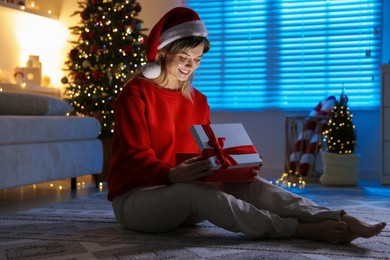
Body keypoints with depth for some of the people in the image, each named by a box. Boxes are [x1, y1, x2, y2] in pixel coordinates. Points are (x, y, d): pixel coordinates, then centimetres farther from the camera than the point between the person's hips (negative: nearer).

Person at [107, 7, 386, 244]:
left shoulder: (198, 100, 10)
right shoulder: (135, 94, -10)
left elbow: (207, 154, 7)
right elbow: (136, 158, -18)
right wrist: (172, 175, -38)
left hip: (182, 191, 6)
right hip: (135, 199, -5)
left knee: (246, 183, -20)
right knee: (194, 192, -37)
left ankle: (338, 219, -34)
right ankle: (302, 229, -42)